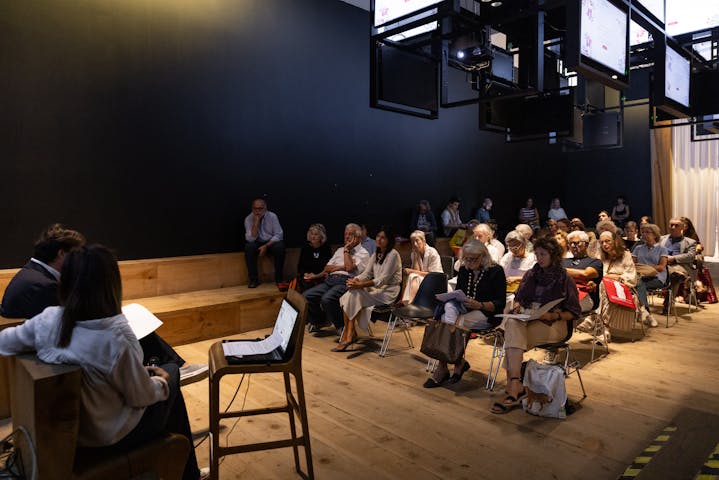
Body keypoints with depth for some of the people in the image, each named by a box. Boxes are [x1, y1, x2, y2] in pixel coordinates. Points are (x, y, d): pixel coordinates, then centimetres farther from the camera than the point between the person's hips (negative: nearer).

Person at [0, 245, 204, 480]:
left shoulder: (47, 320, -16)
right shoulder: (116, 337, -33)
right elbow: (140, 397, -21)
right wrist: (162, 382, 0)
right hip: (111, 434, -6)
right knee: (171, 375, 17)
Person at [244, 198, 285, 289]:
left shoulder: (272, 216, -12)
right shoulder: (248, 219, -11)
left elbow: (278, 235, -13)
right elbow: (250, 239, -19)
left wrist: (266, 246, -24)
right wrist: (256, 222, -27)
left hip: (271, 242, 0)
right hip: (257, 244, 1)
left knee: (280, 246, -32)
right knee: (249, 247, -31)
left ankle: (278, 279, -21)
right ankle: (254, 279, -20)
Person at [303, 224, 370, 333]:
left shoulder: (363, 253, 7)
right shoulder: (340, 250, 27)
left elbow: (350, 268, -11)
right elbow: (327, 268, 18)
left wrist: (347, 250, -1)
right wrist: (343, 267, 4)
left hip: (345, 281, -7)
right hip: (330, 280, 7)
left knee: (327, 299, -34)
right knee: (306, 296, -13)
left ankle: (342, 326, -11)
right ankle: (319, 321, 11)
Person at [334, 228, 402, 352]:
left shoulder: (393, 255, -11)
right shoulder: (376, 254, 15)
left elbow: (384, 279, -19)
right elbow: (367, 273, 9)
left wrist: (361, 285, -27)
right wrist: (355, 280, -14)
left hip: (389, 291, -7)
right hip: (376, 288, 7)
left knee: (355, 295, -26)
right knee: (348, 295, -19)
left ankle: (348, 335, -18)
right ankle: (349, 334, -19)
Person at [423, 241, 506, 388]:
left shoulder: (496, 271, -4)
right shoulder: (463, 270, 13)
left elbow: (500, 304, -8)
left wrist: (479, 305, -23)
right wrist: (451, 298, -5)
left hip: (485, 314, -5)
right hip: (462, 309, 5)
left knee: (451, 322, -30)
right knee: (449, 306, -30)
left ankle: (442, 368, -18)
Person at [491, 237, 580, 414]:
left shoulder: (565, 279, 5)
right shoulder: (531, 274, 20)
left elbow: (573, 312, 2)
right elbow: (518, 297, 26)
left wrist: (552, 316, -14)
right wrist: (517, 306, 2)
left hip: (553, 325, -4)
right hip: (526, 319, 4)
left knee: (512, 336, -32)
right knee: (512, 324, -34)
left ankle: (513, 389, -32)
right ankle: (516, 388, -40)